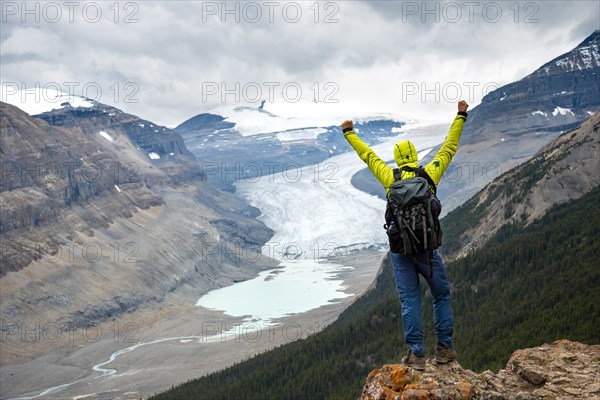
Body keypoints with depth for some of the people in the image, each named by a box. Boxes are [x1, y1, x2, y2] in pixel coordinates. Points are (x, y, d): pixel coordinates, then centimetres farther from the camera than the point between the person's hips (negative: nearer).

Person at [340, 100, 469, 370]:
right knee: (442, 296, 16)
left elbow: (367, 155, 13)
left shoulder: (390, 178, 0)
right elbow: (449, 148, 9)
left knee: (409, 301, 6)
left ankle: (416, 354, 6)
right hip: (427, 248, 0)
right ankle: (444, 348, 17)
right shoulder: (429, 174, -1)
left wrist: (349, 133, 27)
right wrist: (460, 116, 19)